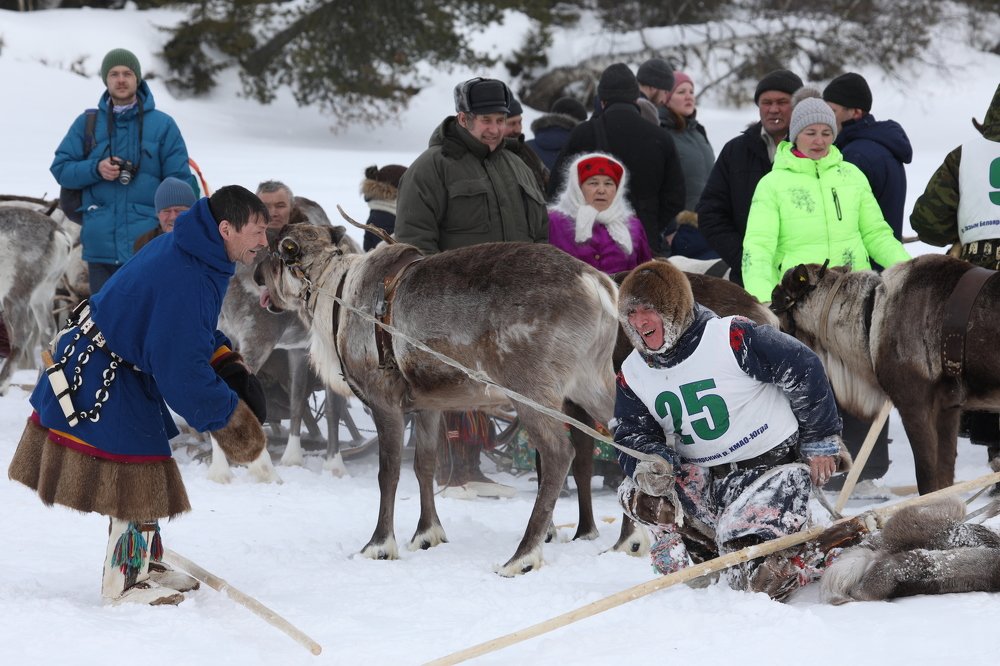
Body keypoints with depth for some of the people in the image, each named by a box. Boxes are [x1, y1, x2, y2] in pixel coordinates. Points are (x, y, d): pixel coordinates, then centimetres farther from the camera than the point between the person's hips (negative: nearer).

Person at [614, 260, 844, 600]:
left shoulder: (732, 339, -19)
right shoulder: (632, 374, 1)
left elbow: (803, 370, -12)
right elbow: (632, 435, 5)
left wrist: (821, 440, -4)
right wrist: (648, 462, -21)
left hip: (772, 466, -6)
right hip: (703, 477, 6)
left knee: (757, 578, -21)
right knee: (637, 493, -17)